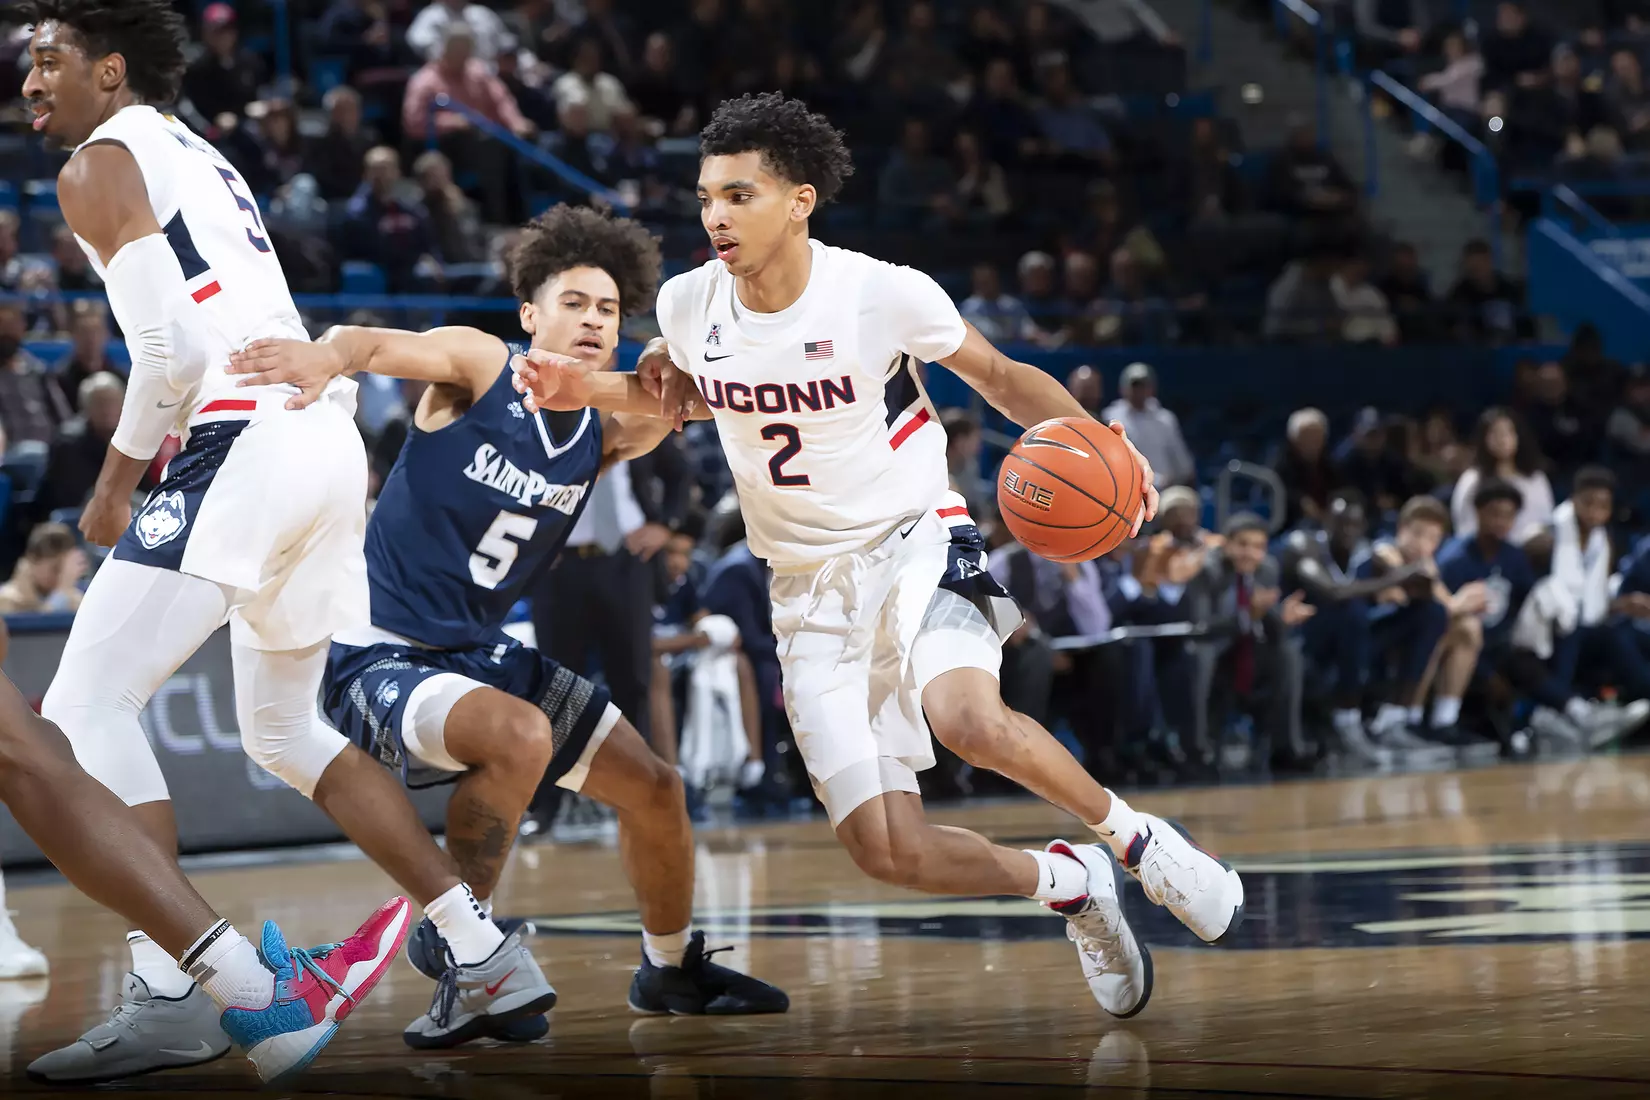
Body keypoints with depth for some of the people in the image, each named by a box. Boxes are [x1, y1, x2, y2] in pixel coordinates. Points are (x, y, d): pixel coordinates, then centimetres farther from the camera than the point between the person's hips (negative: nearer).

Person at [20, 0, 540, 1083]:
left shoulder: (101, 167, -1)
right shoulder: (204, 160, 26)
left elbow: (172, 350, -12)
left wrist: (116, 484, -2)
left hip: (245, 446, -9)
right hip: (332, 435, 9)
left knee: (86, 709, -7)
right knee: (285, 730, 22)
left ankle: (171, 993, -17)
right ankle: (490, 952, 19)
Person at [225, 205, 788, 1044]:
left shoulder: (603, 434, 4)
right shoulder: (479, 366, -12)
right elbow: (380, 345, -30)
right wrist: (328, 354, -52)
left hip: (481, 653, 8)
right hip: (381, 656, -8)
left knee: (653, 786, 9)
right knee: (519, 736, -35)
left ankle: (671, 970, 34)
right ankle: (452, 954, -17)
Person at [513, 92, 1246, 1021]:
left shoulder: (885, 293, -14)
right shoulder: (689, 305, -3)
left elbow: (999, 376, 2)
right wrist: (585, 389, 2)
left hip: (915, 541, -4)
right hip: (810, 590, 4)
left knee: (968, 717, -37)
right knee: (890, 852, -9)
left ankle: (1132, 834, -10)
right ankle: (1069, 886, 20)